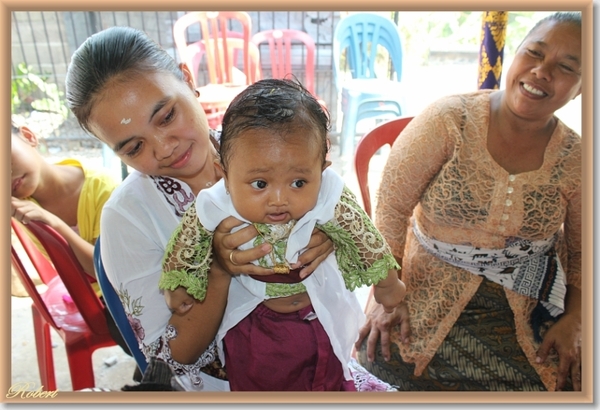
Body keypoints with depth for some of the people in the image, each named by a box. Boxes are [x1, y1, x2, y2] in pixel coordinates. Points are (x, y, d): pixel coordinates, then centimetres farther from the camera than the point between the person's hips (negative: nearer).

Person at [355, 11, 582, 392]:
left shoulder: (575, 159, -4)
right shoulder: (449, 120, -15)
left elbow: (583, 251, 9)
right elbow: (391, 208, -14)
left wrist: (573, 321, -2)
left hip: (527, 309, 3)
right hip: (432, 296, -2)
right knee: (386, 359, -17)